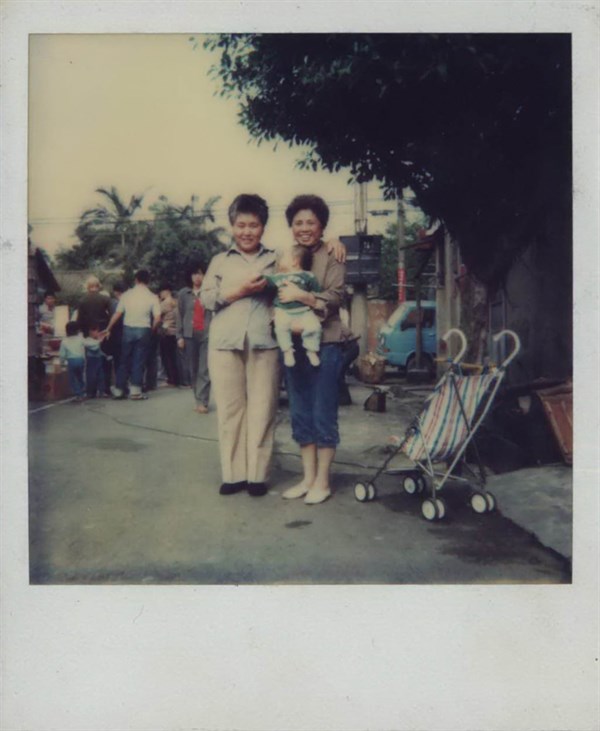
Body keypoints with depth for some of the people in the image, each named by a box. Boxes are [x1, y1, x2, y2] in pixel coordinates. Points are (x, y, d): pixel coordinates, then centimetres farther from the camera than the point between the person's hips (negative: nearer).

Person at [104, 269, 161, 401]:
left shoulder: (127, 294, 0)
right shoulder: (152, 297, -4)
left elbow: (117, 314, 1)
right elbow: (157, 318, -9)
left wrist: (108, 329, 10)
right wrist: (151, 330, 8)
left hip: (128, 329, 2)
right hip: (143, 331, -2)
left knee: (125, 360, 11)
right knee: (139, 361, 4)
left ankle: (119, 390, 15)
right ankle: (135, 391, 5)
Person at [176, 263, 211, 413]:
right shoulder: (183, 294, 9)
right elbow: (180, 316, 9)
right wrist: (179, 336, 1)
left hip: (207, 334, -3)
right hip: (189, 335, 3)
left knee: (204, 370, -8)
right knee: (193, 370, 8)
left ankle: (202, 402, -8)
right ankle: (198, 399, 18)